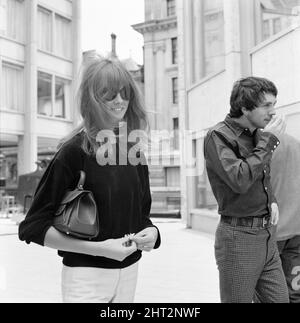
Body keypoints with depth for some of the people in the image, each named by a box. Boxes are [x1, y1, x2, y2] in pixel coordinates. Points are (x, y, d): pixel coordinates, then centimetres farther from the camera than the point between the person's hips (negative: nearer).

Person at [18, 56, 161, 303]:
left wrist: (151, 232, -8)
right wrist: (100, 248, -20)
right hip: (86, 275, -5)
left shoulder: (133, 151, 2)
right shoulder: (75, 151, -14)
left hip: (129, 271, 5)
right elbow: (33, 227, -14)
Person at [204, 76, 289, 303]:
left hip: (267, 234, 7)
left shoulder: (259, 135, 11)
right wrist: (269, 140, -18)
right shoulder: (218, 136, -12)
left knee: (280, 299, 10)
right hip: (239, 236, -7)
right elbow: (240, 180, -27)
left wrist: (271, 200, 6)